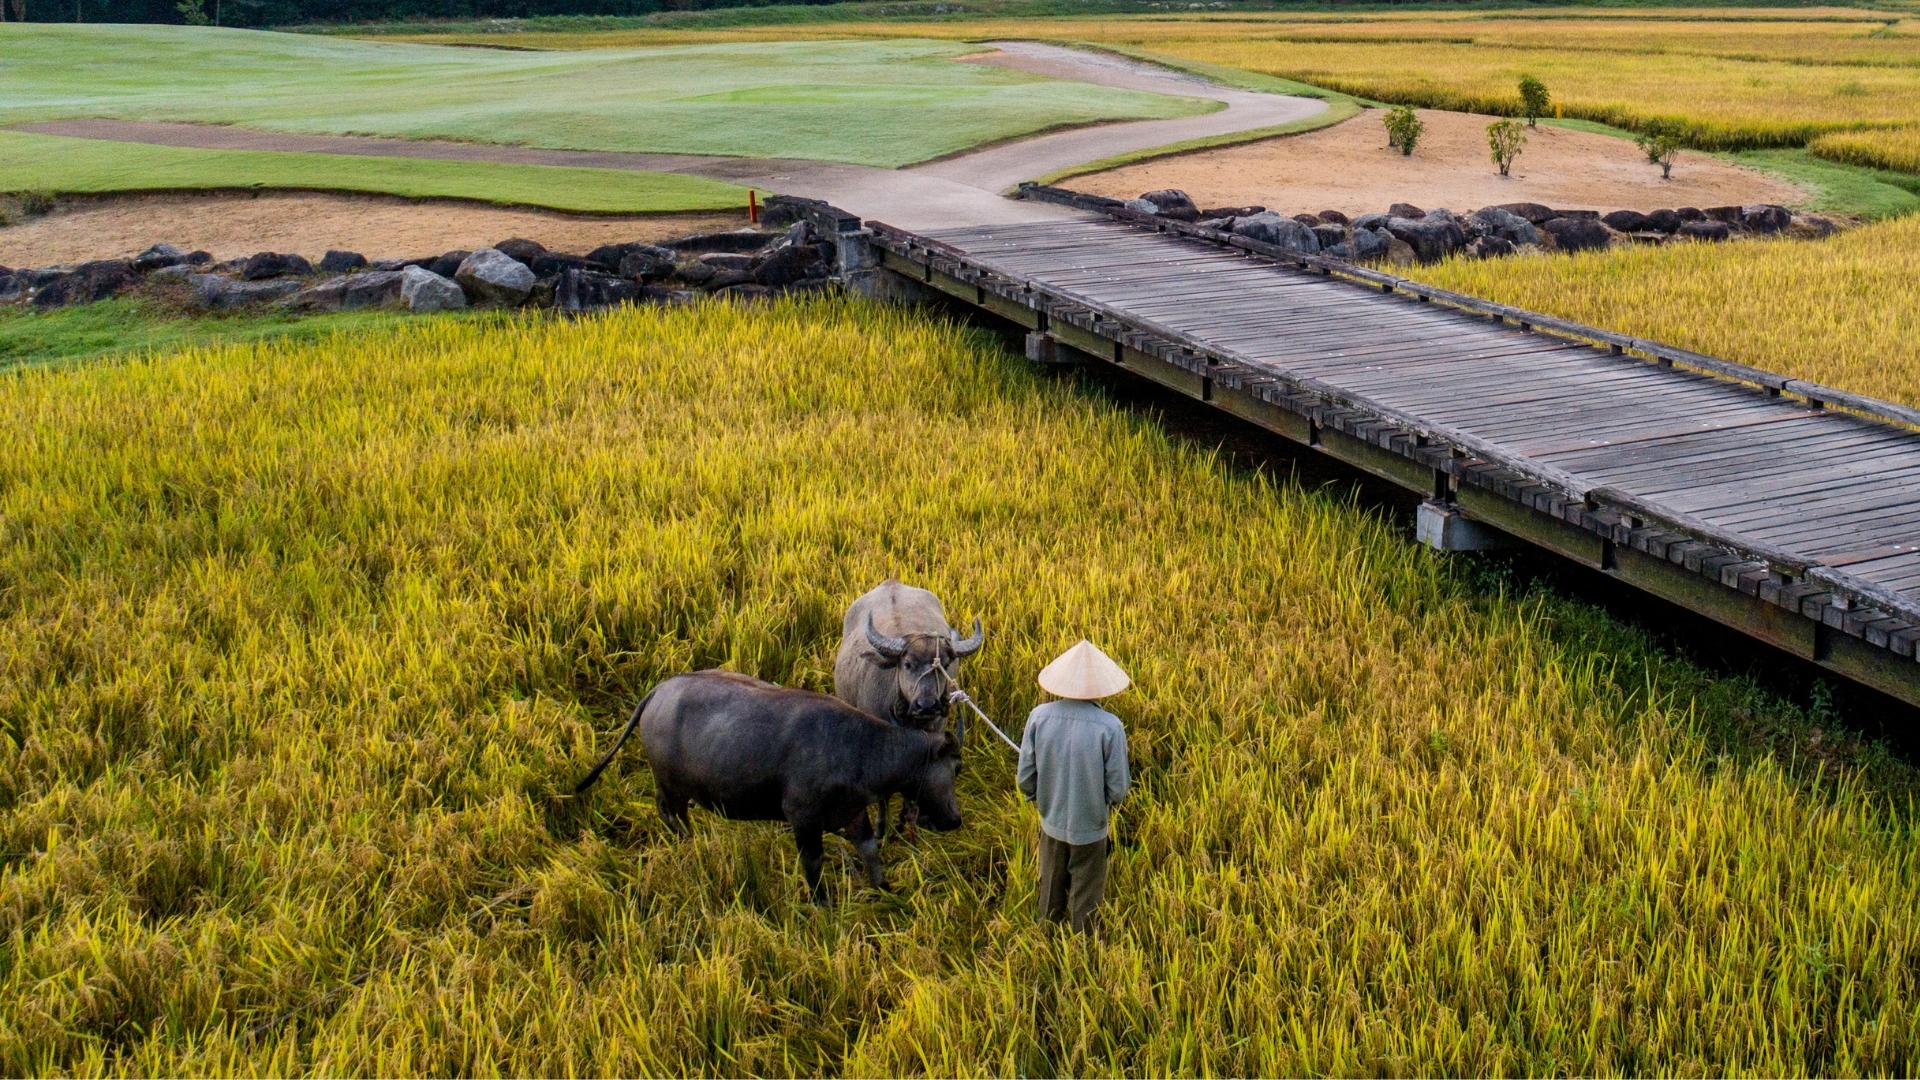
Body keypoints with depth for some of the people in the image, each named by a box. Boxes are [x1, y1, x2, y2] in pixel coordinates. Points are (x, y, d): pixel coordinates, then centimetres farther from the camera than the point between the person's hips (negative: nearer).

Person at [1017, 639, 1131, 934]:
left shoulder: (1039, 717, -19)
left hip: (1051, 822, 3)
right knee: (1085, 898, 18)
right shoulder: (1110, 727, -26)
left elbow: (1026, 776, -9)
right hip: (1090, 827, -3)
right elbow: (1117, 788, -17)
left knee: (1051, 888, 26)